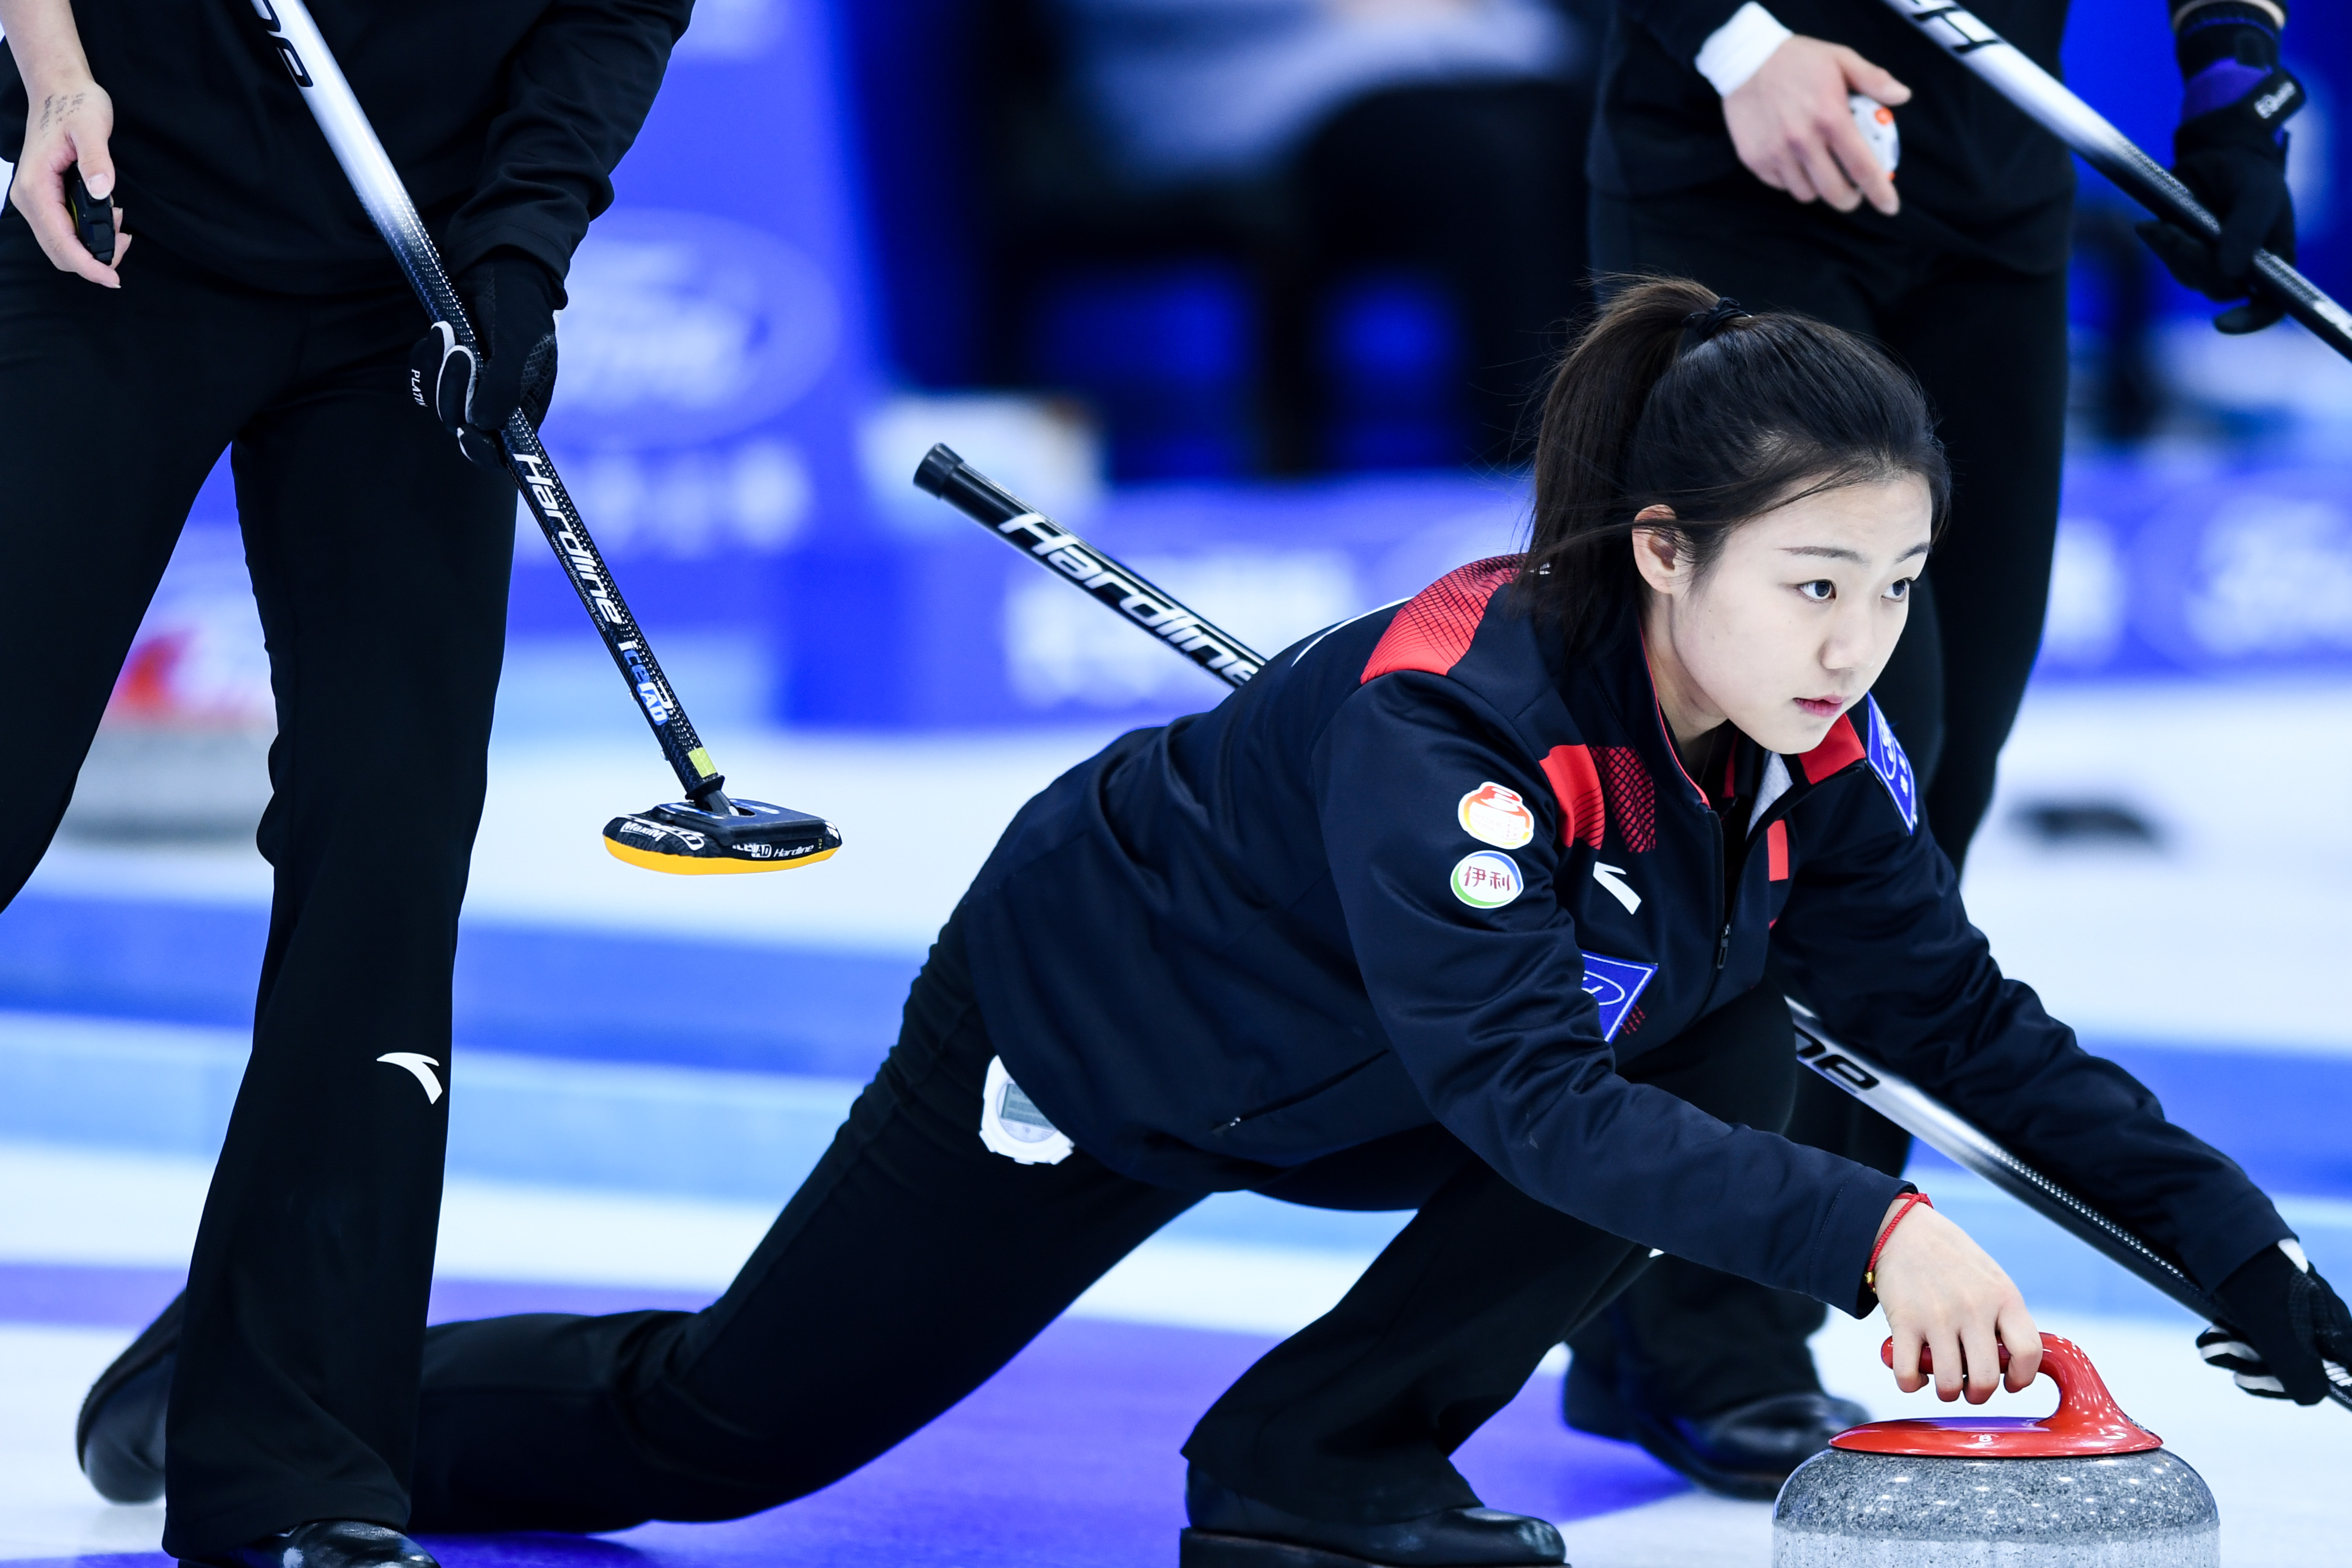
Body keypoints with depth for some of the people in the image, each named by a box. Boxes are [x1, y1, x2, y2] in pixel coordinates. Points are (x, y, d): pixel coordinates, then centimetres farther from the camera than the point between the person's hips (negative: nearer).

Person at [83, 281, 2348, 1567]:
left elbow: (1968, 1022, -8)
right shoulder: (1446, 713, -39)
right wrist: (1862, 1232, -53)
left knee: (1733, 1064, -15)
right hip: (1093, 1039, -7)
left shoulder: (1810, 748, -16)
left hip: (1333, 1093, 7)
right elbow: (1520, 1087, -45)